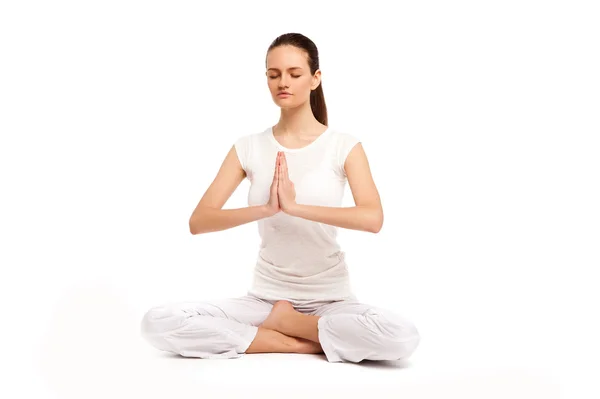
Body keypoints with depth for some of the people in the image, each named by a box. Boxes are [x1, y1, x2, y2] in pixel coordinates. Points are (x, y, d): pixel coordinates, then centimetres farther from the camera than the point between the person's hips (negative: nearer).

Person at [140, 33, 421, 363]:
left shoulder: (344, 146, -5)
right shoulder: (248, 148, 1)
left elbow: (372, 218, -22)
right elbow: (198, 221, -10)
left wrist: (295, 206, -29)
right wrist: (265, 209, -26)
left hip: (329, 299, -1)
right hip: (265, 296, 2)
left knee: (402, 338, -32)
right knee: (158, 323, -21)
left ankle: (281, 324, -9)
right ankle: (301, 342, -12)